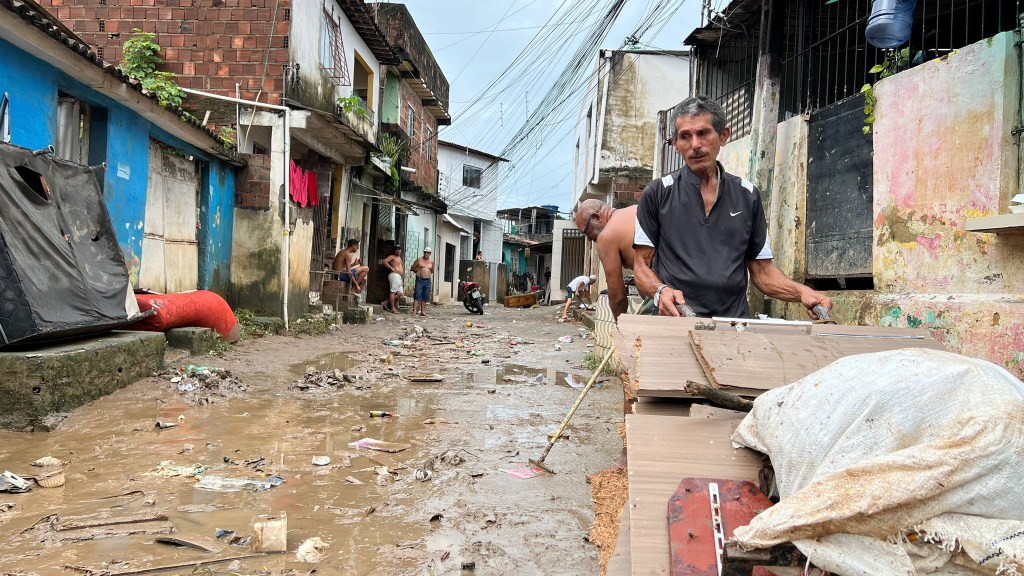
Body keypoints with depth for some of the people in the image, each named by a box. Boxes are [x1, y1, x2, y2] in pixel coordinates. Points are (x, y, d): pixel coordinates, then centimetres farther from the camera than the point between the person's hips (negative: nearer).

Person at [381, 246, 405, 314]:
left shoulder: (399, 258, 26)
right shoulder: (392, 257, 1)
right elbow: (384, 261, -14)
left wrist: (403, 267, 21)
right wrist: (391, 268, -15)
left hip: (399, 277, 9)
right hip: (394, 275, -9)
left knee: (399, 293, 3)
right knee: (393, 292, -9)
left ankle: (385, 303, 8)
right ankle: (393, 308, -9)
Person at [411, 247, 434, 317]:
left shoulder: (431, 262, 10)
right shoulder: (419, 260, 1)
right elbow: (413, 268, 7)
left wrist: (428, 274, 13)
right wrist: (418, 272, 8)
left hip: (428, 281, 4)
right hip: (420, 280, -4)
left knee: (425, 297, 6)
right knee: (417, 296, -9)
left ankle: (422, 311, 13)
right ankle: (414, 311, -13)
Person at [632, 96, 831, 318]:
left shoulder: (747, 196, 15)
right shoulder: (658, 193, 7)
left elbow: (762, 269, 18)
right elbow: (642, 264, 6)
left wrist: (802, 292, 0)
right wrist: (660, 291, -15)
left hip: (735, 321, 3)